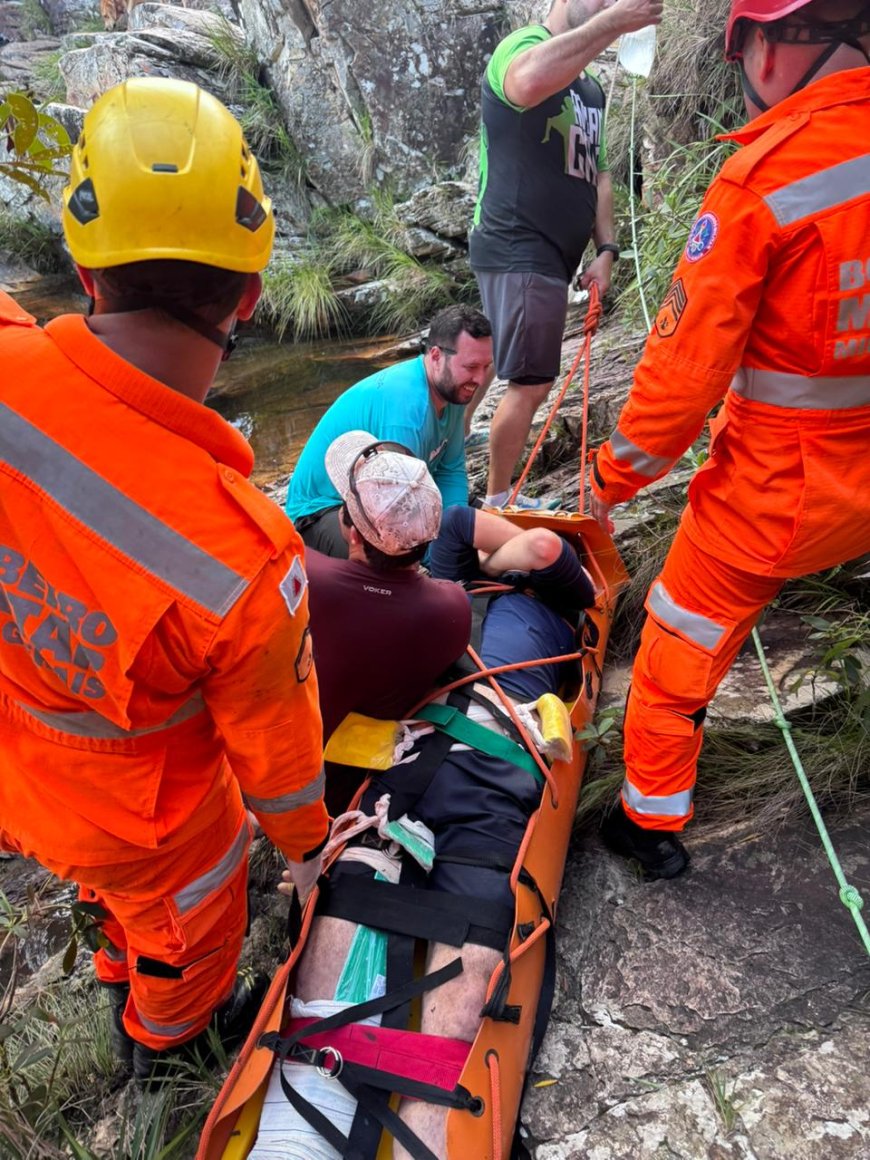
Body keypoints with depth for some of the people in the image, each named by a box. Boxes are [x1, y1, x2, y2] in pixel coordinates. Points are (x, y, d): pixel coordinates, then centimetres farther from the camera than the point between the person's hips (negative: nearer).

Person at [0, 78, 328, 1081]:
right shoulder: (250, 557, -39)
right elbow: (274, 745, -20)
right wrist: (305, 845, 0)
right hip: (146, 823, -4)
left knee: (117, 895, 38)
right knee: (185, 938, 32)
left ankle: (122, 980, 72)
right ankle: (163, 1041, 65)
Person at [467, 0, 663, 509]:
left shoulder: (592, 88, 20)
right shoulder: (525, 44, -7)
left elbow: (597, 172, 20)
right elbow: (528, 81, -33)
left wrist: (606, 249, 7)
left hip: (551, 257, 9)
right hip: (518, 252, -9)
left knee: (525, 380, 12)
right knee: (531, 384, -9)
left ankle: (500, 494, 24)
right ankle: (498, 501, 6)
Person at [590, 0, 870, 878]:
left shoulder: (761, 175, -20)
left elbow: (685, 362, -19)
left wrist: (614, 479, -6)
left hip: (777, 483, -6)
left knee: (677, 643, 12)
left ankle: (652, 820, 29)